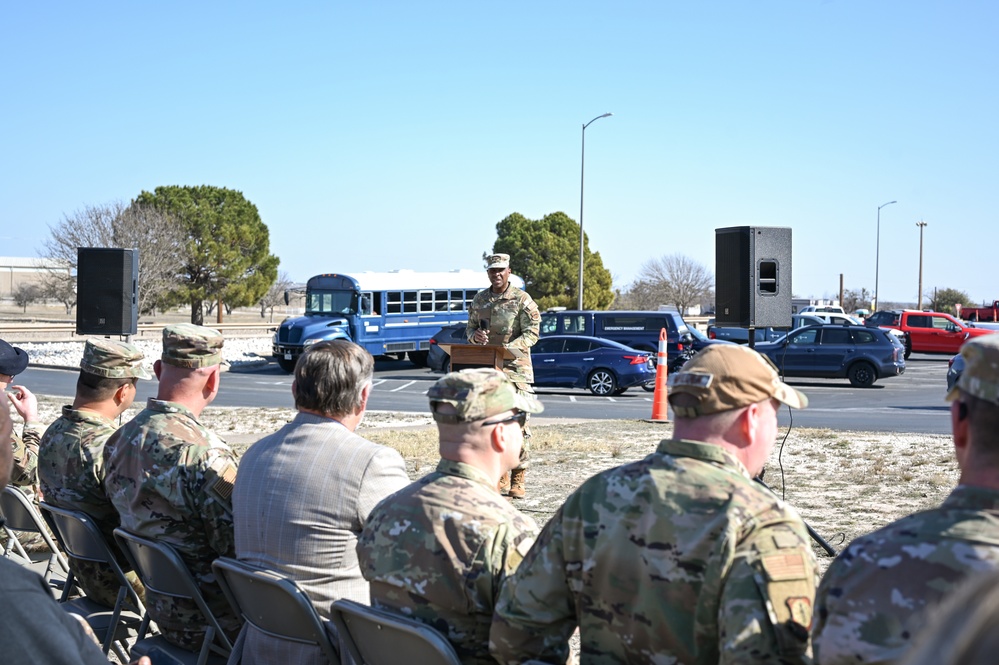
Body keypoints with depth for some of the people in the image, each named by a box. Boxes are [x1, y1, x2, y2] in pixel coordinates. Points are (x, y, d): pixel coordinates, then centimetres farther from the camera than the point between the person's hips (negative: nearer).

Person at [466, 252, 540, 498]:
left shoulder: (522, 300, -4)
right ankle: (500, 475, 15)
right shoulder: (479, 299, 12)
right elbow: (469, 328, 20)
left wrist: (509, 348, -21)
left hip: (516, 368, -5)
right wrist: (475, 335, -5)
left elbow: (532, 332, -8)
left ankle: (518, 478, -2)